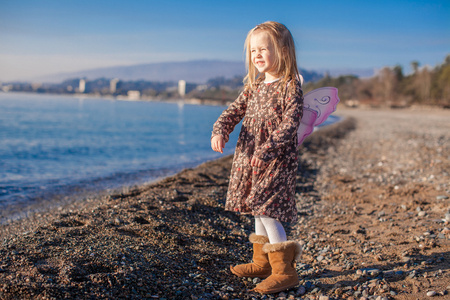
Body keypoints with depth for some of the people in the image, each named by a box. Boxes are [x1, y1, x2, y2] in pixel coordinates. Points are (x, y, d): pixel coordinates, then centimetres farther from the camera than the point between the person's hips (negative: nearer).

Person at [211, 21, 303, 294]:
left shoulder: (290, 87, -11)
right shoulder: (254, 86, 12)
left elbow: (289, 124, -19)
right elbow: (235, 110, 9)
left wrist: (267, 150, -29)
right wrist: (220, 131, -11)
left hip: (277, 160, -8)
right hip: (249, 158, 8)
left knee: (266, 209, -13)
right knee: (258, 209, 16)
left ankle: (285, 271, -3)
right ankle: (263, 262, 31)